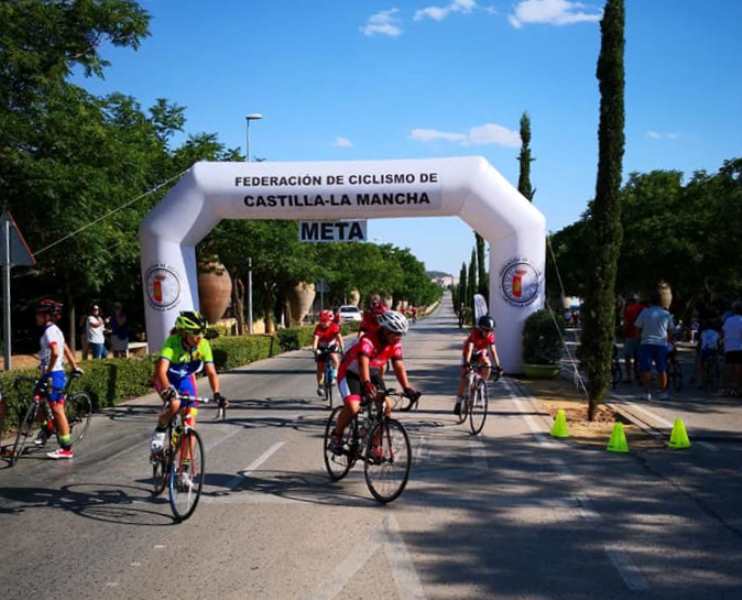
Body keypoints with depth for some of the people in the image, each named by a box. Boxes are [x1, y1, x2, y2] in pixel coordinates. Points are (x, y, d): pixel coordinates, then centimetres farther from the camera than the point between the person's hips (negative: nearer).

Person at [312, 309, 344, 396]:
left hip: (332, 347, 0)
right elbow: (316, 338, -36)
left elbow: (339, 337, -29)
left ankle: (335, 375, -9)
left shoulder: (334, 326, -22)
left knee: (335, 359, -31)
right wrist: (314, 349, -51)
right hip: (321, 348, 0)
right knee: (320, 367, -1)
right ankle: (320, 386, 14)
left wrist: (341, 348, -42)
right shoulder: (319, 327, -24)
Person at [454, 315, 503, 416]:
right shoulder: (474, 333, -34)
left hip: (480, 354, 3)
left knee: (488, 365, -28)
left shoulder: (490, 336, -23)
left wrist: (498, 366, -30)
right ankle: (458, 402, -7)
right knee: (464, 375, -14)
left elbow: (493, 351, -23)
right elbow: (469, 349, -43)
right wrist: (467, 363, -54)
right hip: (469, 354, -3)